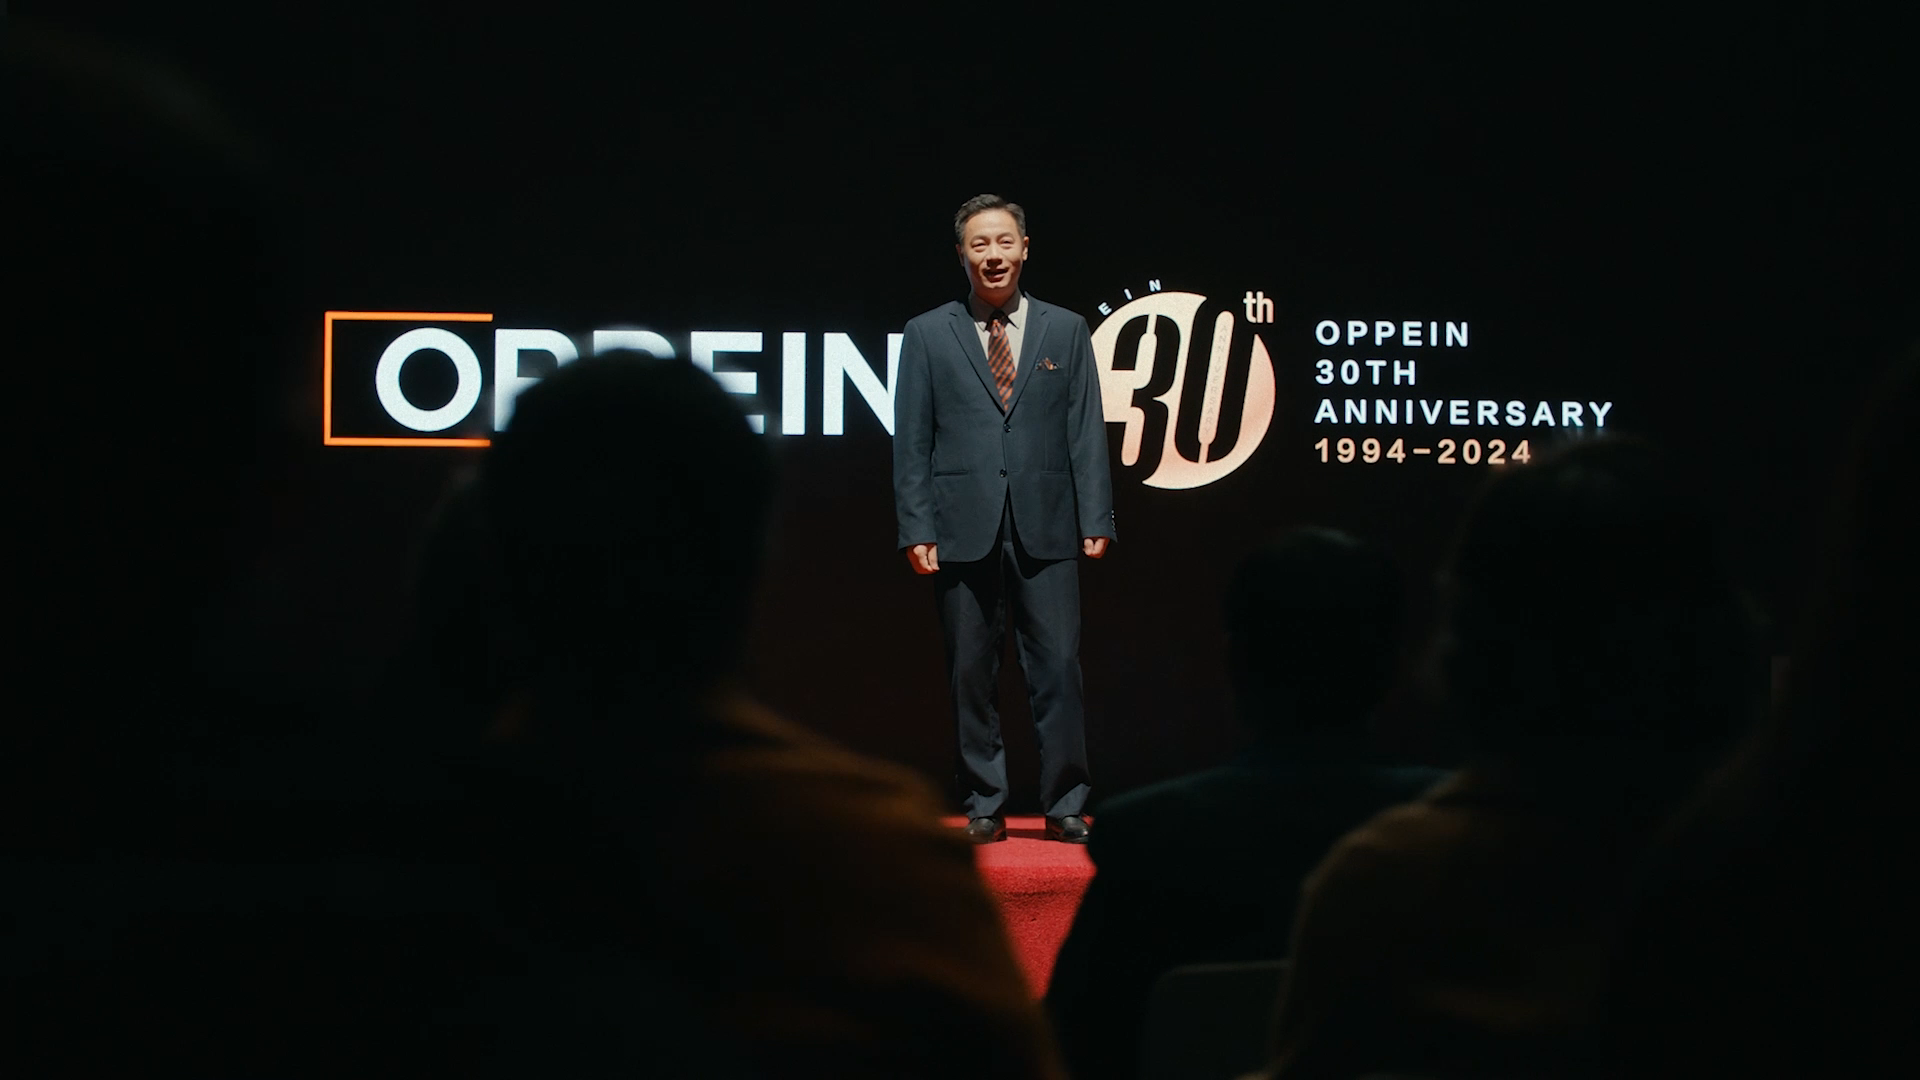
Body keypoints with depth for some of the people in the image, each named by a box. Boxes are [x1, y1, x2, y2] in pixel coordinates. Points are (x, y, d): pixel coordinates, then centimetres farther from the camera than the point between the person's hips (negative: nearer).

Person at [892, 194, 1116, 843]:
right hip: (964, 530, 0)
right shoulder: (927, 335, 8)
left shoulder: (1066, 331, 11)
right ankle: (984, 808, 12)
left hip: (1046, 528, 0)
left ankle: (1065, 807, 5)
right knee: (971, 677, 3)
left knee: (1059, 669, -4)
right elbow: (912, 442, 5)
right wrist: (916, 528, -3)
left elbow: (1086, 433, 8)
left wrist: (1096, 518, 0)